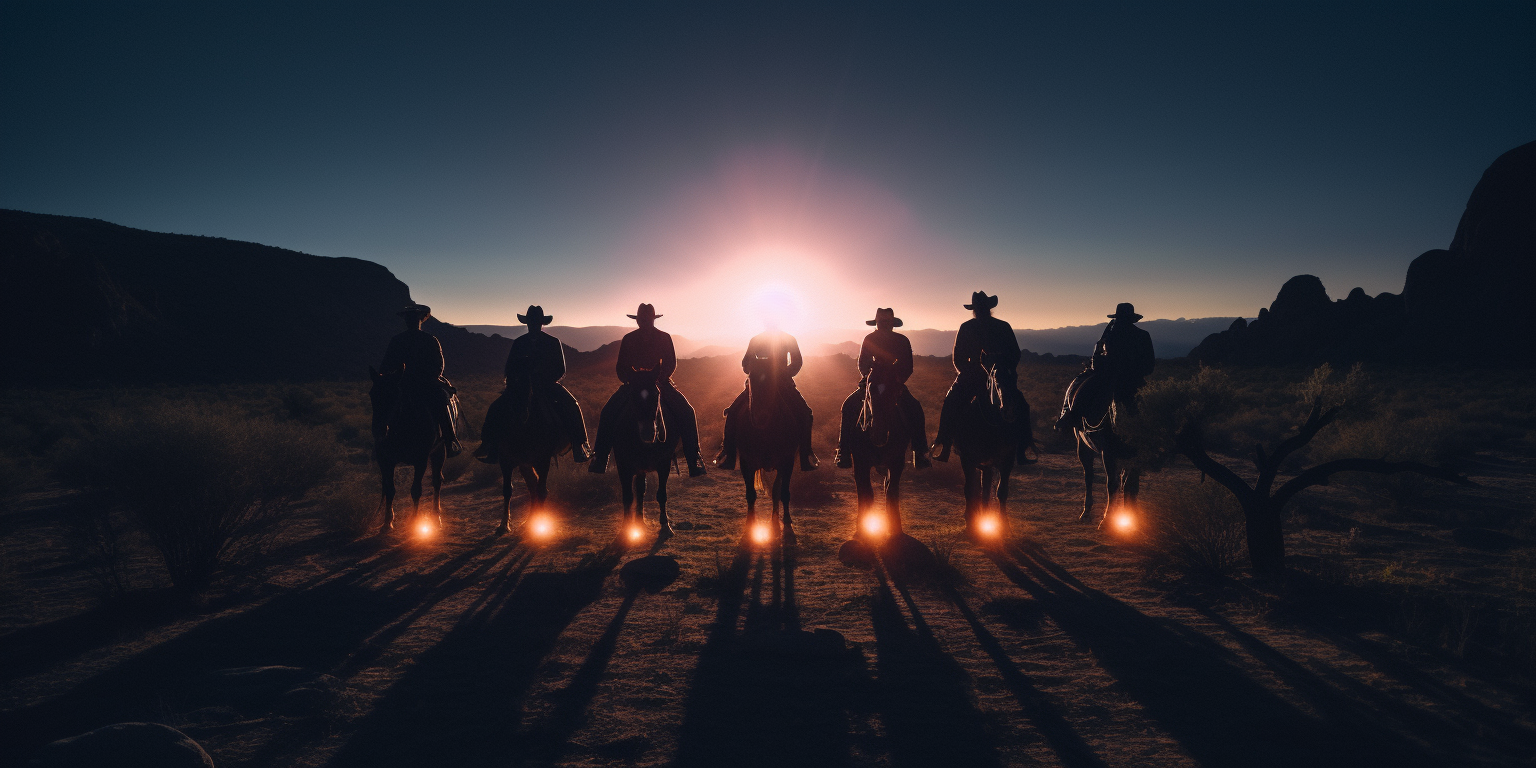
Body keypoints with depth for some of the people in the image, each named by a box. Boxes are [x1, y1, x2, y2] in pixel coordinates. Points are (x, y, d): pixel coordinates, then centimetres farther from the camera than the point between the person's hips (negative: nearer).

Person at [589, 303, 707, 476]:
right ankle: (600, 459, -5)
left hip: (660, 382, -1)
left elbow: (671, 364, 0)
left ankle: (694, 461, -13)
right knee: (607, 413, -17)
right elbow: (621, 366, 4)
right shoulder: (628, 339, 2)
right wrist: (627, 381, -16)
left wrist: (661, 378, -19)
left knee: (686, 412, -19)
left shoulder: (664, 338, 0)